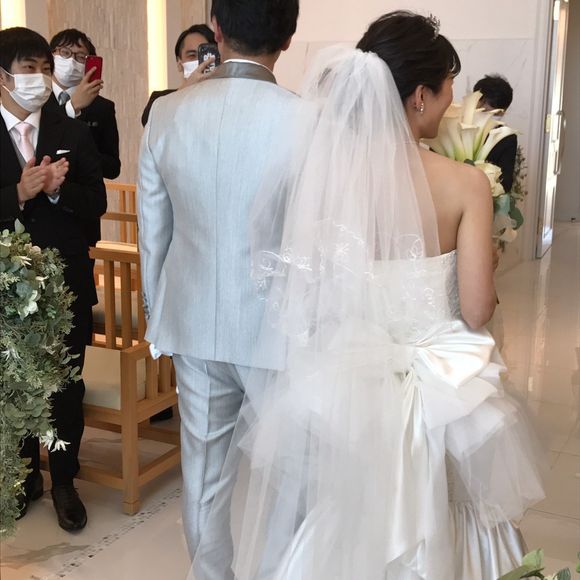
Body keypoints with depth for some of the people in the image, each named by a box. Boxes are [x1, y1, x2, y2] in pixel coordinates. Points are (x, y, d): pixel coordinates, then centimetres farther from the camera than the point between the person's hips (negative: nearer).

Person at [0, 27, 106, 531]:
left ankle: (64, 481, 27)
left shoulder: (73, 133, 1)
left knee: (67, 386, 10)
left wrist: (58, 189, -19)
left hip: (67, 281, 1)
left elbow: (97, 203, -1)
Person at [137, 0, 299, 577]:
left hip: (193, 321, 3)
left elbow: (152, 230, 4)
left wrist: (156, 309, 17)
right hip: (277, 326, -3)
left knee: (203, 465, 16)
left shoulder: (167, 113, -4)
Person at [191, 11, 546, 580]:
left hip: (339, 386, 2)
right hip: (435, 388, -2)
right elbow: (475, 311, -12)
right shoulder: (465, 183, -14)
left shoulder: (322, 169, -9)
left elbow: (301, 291, -5)